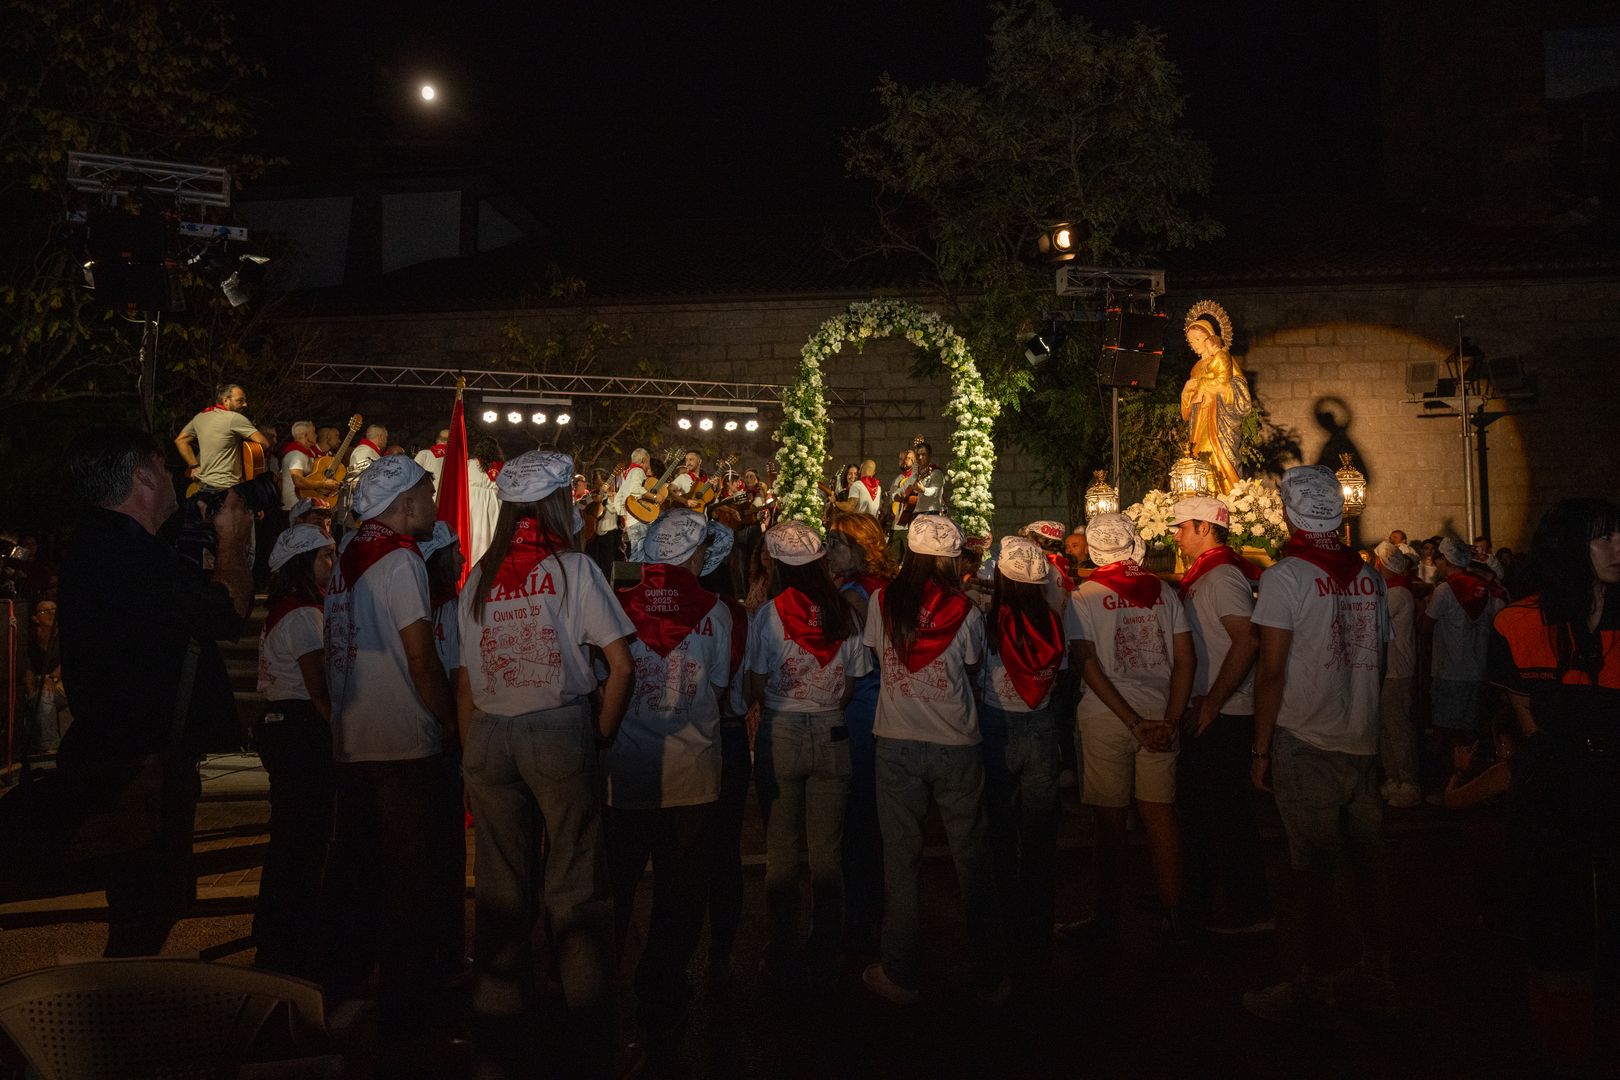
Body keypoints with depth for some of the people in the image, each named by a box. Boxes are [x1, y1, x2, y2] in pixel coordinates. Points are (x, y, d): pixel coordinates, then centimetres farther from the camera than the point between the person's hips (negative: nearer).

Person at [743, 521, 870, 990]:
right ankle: (825, 961, 18)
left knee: (781, 853, 9)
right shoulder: (844, 614, -3)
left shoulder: (770, 613, -11)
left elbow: (755, 687, -9)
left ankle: (783, 962, 17)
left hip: (780, 736, -2)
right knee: (828, 854, 10)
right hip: (832, 736, 2)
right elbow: (853, 684, 3)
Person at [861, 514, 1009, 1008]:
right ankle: (990, 980, 18)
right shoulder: (965, 611, -7)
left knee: (901, 859, 10)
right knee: (973, 861, 10)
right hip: (957, 745, 0)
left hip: (897, 744, 0)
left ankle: (901, 975, 18)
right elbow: (974, 666, 8)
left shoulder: (881, 601, -5)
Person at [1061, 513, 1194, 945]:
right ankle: (1174, 917, 17)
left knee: (1110, 820, 5)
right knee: (1160, 814, 10)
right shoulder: (1163, 592, 4)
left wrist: (1133, 721, -10)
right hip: (1160, 713, 3)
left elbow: (1088, 666, -12)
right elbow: (1185, 659, 2)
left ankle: (1107, 918, 16)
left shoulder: (1084, 597, -5)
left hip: (1106, 716, -3)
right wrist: (1170, 719, -1)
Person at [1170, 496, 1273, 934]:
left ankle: (1251, 909, 10)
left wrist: (1211, 702, -24)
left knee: (1227, 813, -2)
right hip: (1207, 714, 10)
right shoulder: (1204, 576, 14)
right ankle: (1198, 899, 30)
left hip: (1223, 716, -10)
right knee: (1199, 806, 18)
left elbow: (1247, 640, -27)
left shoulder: (1222, 576, -17)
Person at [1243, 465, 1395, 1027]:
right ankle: (1376, 979, 24)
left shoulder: (1284, 576, -10)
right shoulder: (1369, 576, 8)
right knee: (1367, 862, 12)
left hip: (1306, 743, -6)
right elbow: (1378, 661, 14)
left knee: (1313, 869, 0)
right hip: (1363, 741, 6)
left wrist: (1260, 749, -5)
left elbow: (1271, 671, -11)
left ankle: (1312, 991, 8)